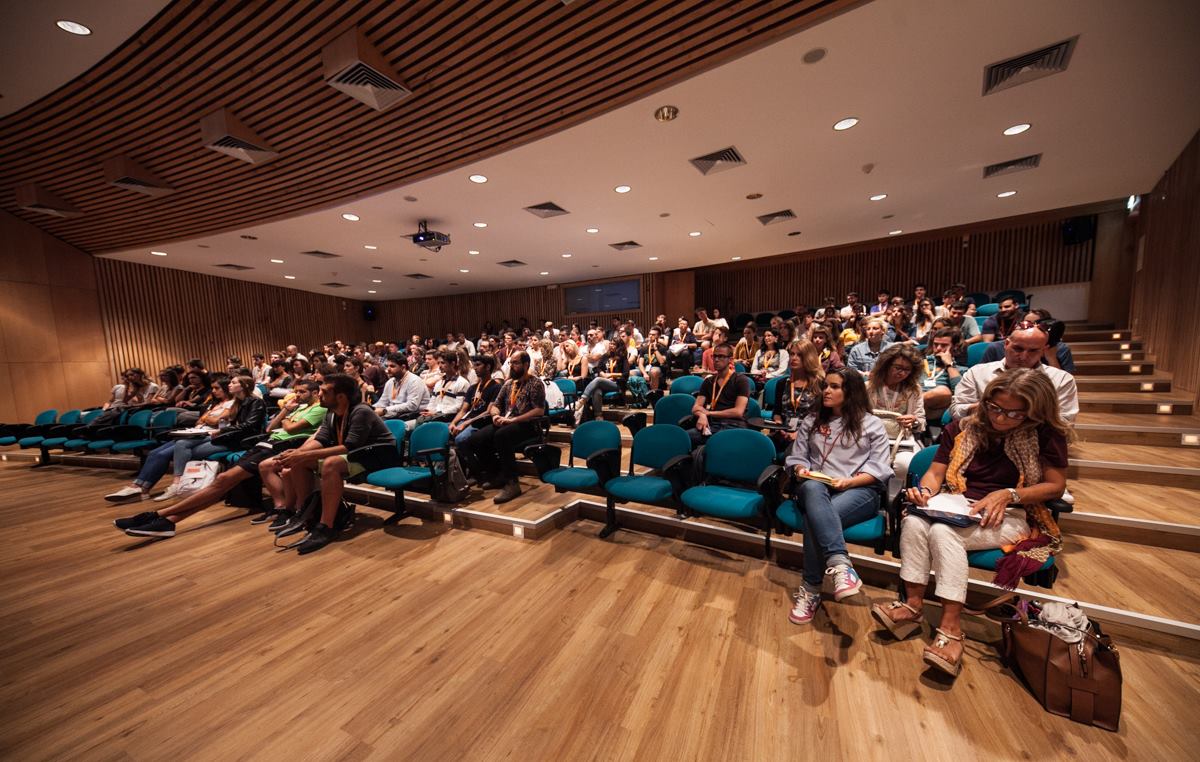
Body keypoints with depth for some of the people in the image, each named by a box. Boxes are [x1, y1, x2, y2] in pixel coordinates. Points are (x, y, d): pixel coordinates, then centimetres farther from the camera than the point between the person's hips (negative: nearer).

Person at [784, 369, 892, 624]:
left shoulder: (872, 424, 12)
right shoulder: (811, 421, 21)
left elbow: (879, 468, 3)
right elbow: (796, 457, 18)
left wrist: (848, 482, -14)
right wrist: (802, 470, -6)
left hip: (859, 490, -2)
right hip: (816, 487, 2)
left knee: (816, 517, -36)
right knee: (812, 489, -40)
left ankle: (811, 590, -30)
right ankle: (840, 565, -50)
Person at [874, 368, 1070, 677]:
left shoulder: (1046, 435, 2)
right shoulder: (964, 428, 7)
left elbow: (1056, 486, 1)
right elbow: (936, 471, 6)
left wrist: (1008, 494, -14)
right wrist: (925, 490, -15)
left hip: (1009, 516, -3)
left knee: (944, 532, -34)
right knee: (913, 522, -31)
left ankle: (951, 628, -28)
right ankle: (912, 605, -24)